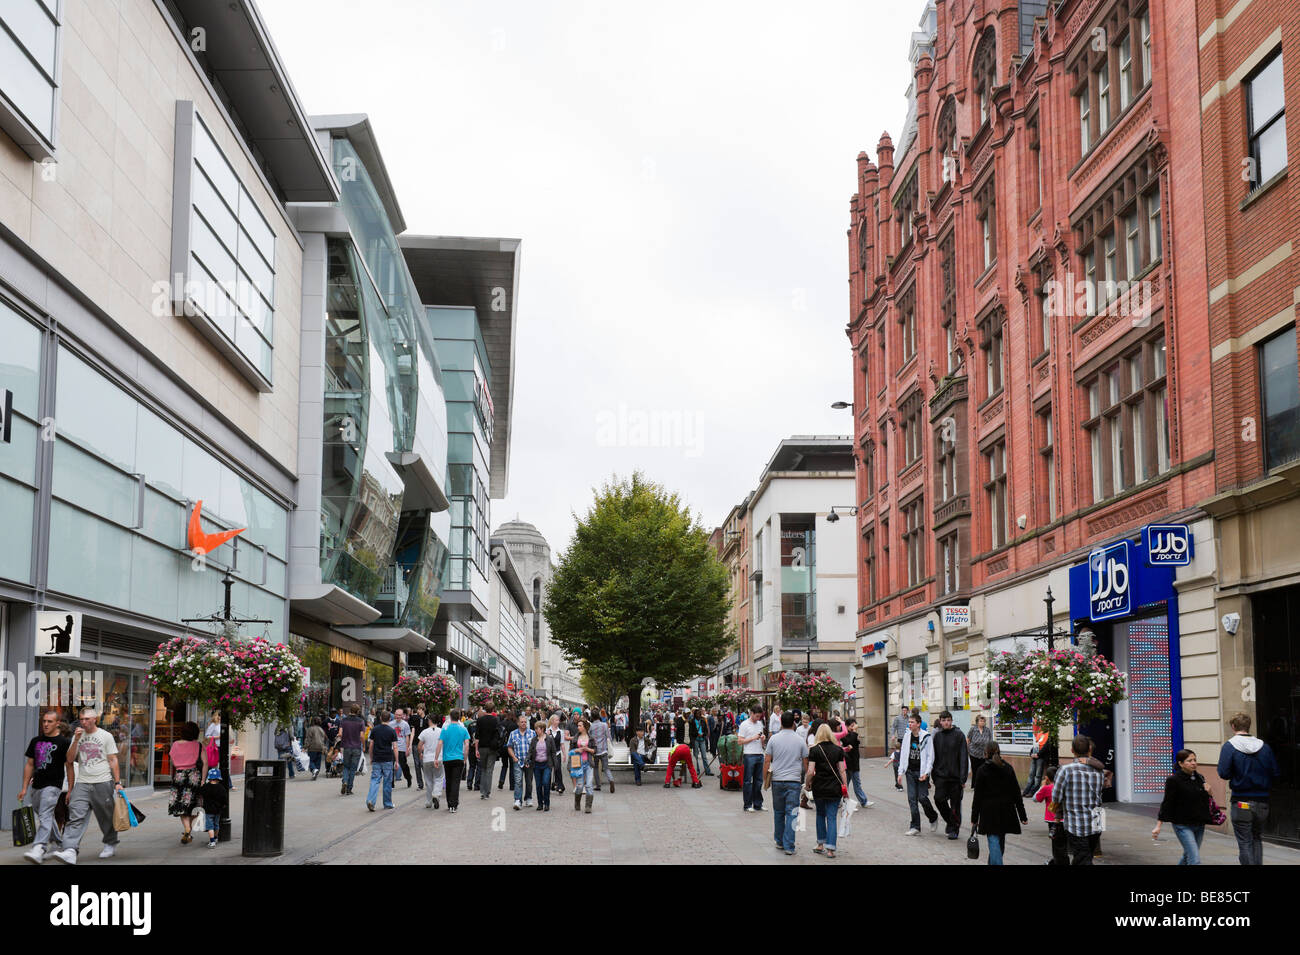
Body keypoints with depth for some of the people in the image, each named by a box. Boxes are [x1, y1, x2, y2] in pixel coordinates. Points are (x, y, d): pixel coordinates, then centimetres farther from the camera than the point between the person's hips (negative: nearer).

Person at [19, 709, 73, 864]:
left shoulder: (64, 742, -2)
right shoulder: (35, 741, 13)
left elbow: (69, 767, -1)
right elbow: (29, 765, 16)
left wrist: (70, 790, -5)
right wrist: (24, 788, 11)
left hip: (53, 785, -7)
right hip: (36, 786, 7)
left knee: (45, 816, -20)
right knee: (44, 817, 16)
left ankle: (38, 849, -32)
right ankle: (59, 844, 33)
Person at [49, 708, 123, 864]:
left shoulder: (106, 736, 2)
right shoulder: (78, 736, 12)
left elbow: (113, 760, 2)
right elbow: (70, 759, 5)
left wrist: (117, 782, -3)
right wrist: (76, 740, -7)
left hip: (103, 783, -2)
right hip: (82, 784, 2)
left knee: (107, 817, 8)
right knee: (76, 817, -13)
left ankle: (110, 844, 29)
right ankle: (70, 851, -23)